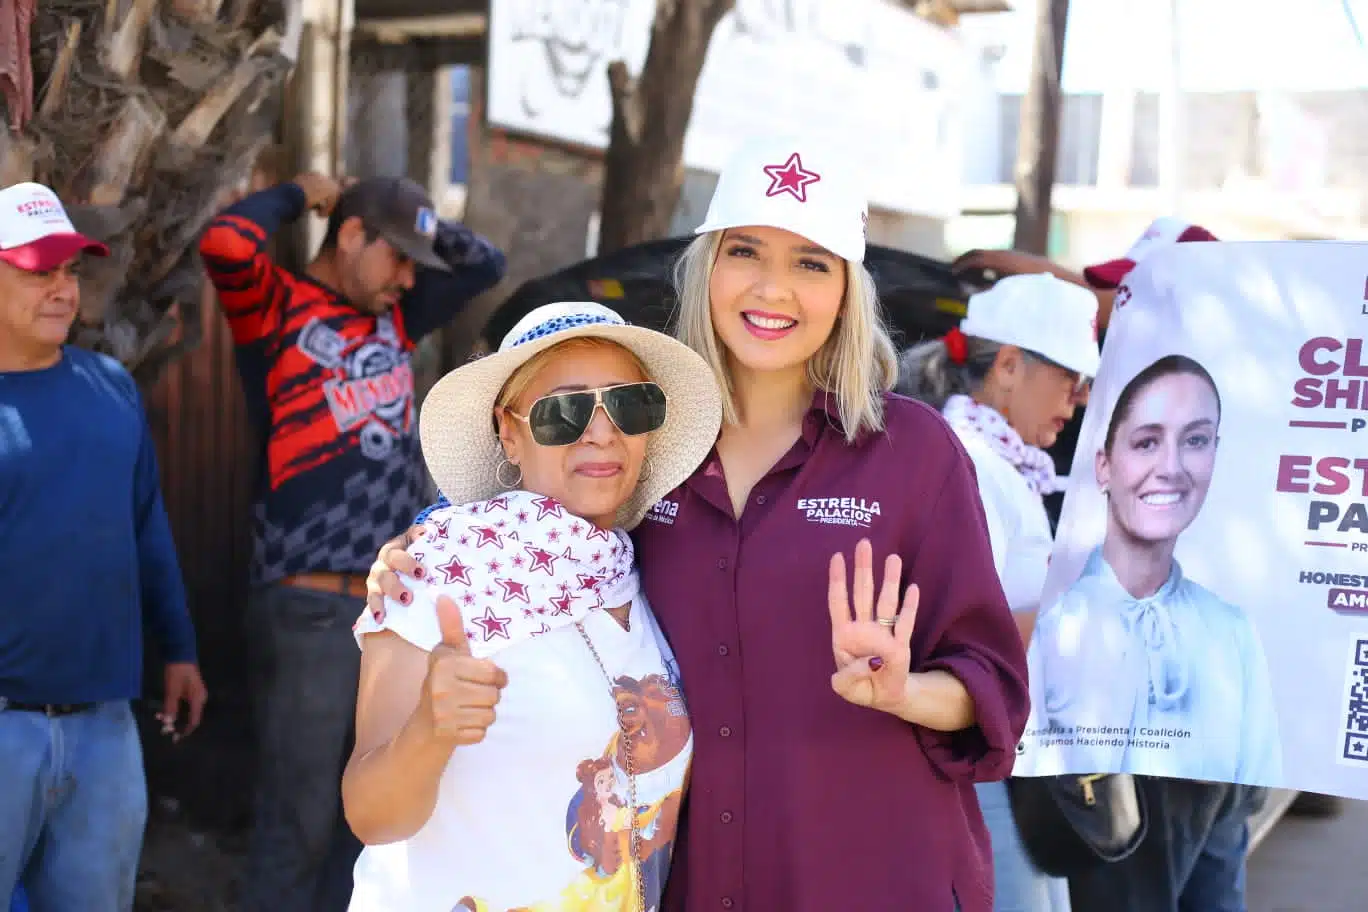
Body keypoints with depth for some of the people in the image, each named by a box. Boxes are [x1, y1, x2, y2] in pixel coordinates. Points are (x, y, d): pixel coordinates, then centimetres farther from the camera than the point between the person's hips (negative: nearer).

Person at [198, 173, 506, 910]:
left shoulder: (394, 315, 15)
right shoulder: (277, 308, -4)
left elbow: (484, 263, 24)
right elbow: (226, 243, -23)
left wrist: (407, 213, 12)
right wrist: (299, 196, -5)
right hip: (310, 609, -7)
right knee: (299, 821, -2)